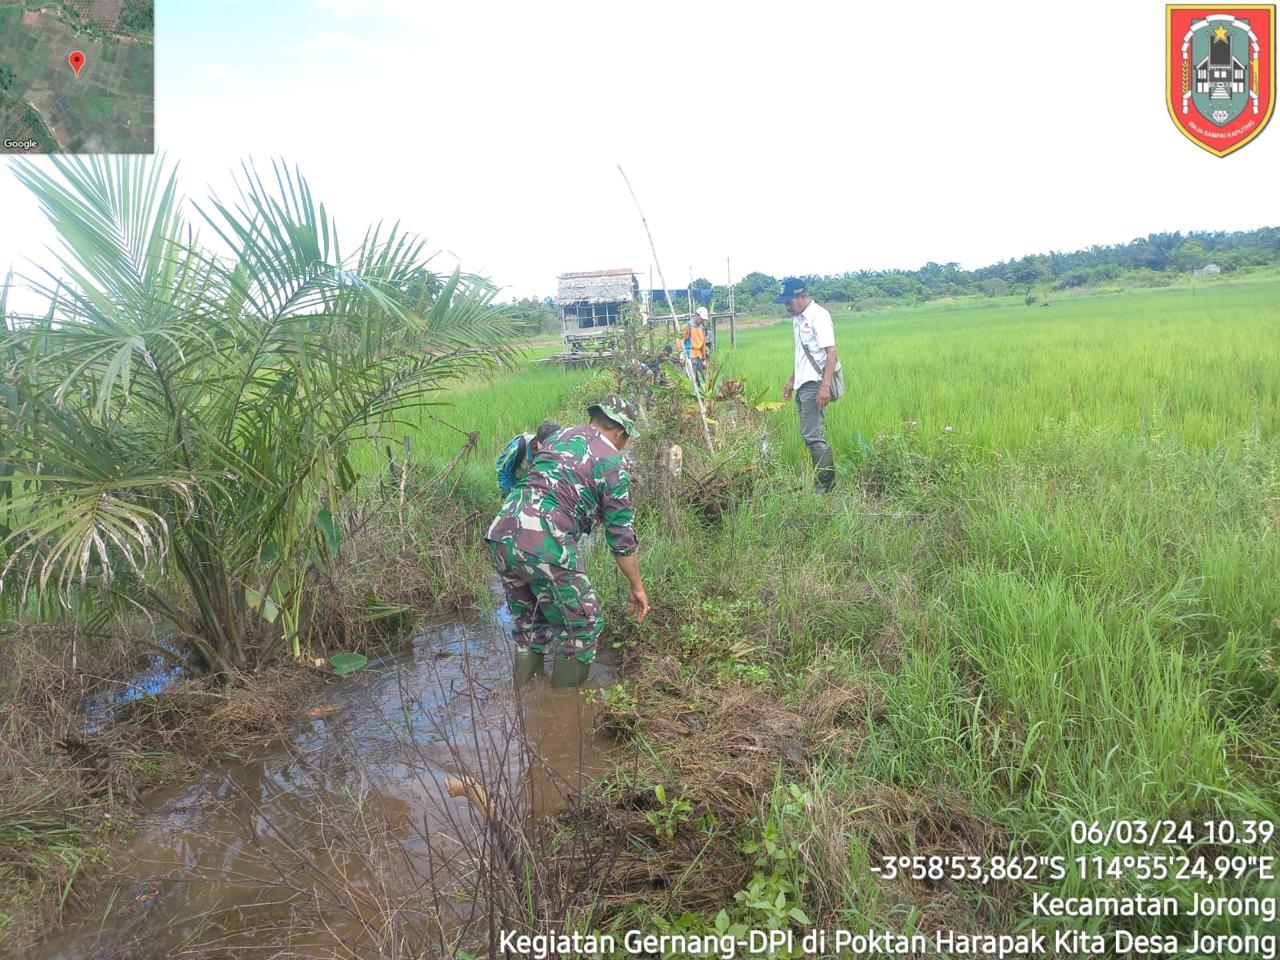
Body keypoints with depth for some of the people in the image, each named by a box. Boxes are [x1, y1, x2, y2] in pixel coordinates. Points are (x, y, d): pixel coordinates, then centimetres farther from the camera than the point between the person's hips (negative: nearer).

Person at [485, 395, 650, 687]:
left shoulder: (558, 437, 22)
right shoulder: (612, 463, 3)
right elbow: (621, 536, 4)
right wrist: (637, 587, 15)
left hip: (500, 534, 7)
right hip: (544, 546, -7)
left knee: (528, 625, 23)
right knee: (582, 628, 11)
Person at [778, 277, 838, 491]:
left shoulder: (818, 316, -12)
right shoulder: (797, 319, 14)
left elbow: (831, 351, -17)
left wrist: (825, 385, -24)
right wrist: (792, 380, 24)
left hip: (814, 385, -9)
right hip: (802, 385, 9)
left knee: (813, 436, -9)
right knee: (809, 434, 10)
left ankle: (827, 485, -3)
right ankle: (821, 480, 17)